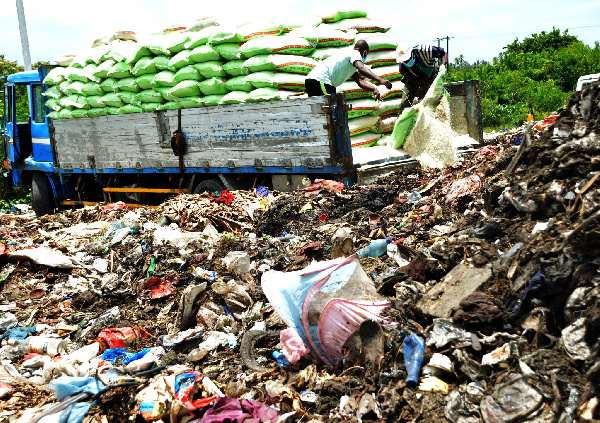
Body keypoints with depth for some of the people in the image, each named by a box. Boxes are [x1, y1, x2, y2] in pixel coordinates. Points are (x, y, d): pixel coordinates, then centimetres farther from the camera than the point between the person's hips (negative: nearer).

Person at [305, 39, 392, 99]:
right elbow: (362, 69, -23)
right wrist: (380, 80, -33)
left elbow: (359, 81, 16)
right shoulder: (355, 53, -2)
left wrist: (374, 89, 1)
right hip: (320, 80, -10)